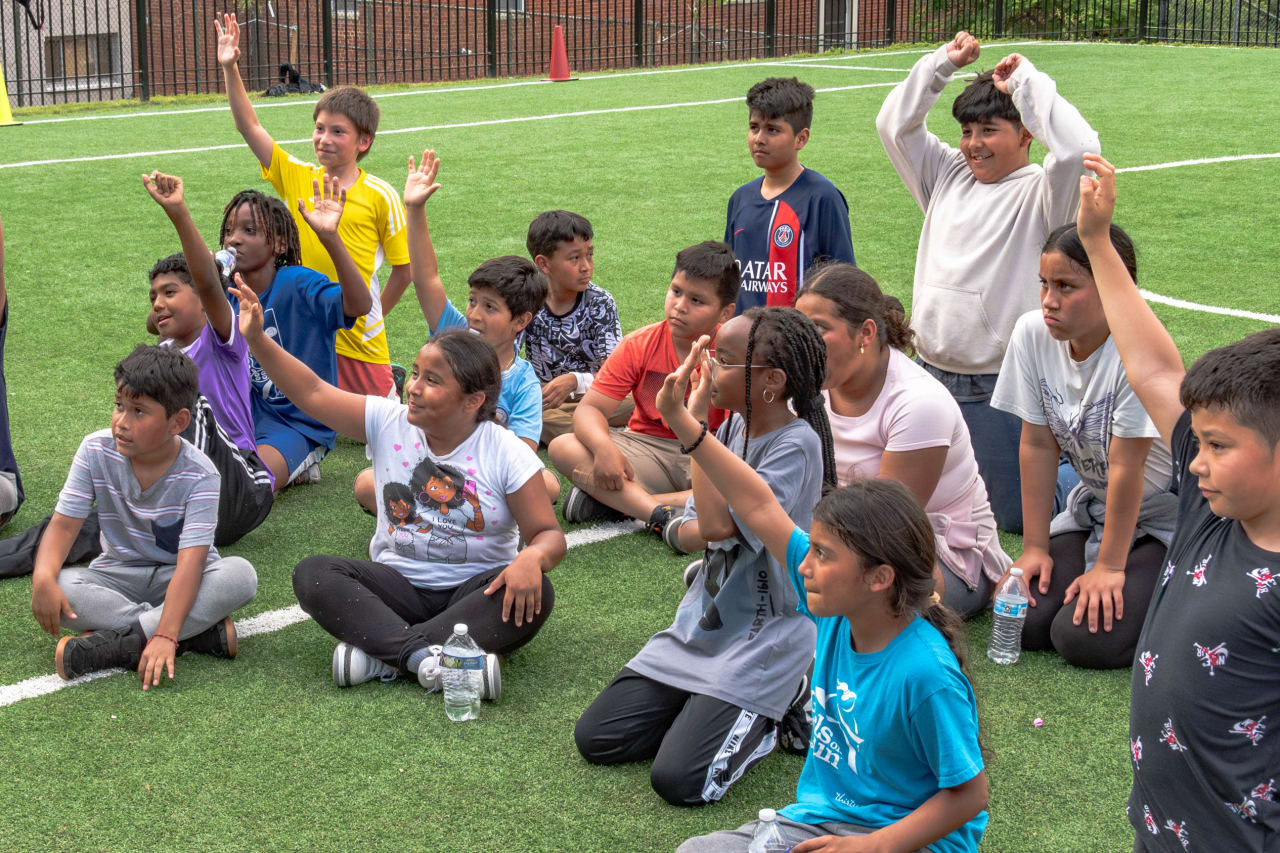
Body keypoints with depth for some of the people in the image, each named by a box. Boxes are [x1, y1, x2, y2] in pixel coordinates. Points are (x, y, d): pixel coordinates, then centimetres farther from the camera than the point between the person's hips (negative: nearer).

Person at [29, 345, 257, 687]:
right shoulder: (96, 451, -12)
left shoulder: (199, 475, -23)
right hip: (118, 576, 2)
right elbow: (64, 523, -11)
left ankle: (121, 643, -33)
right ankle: (200, 633, -29)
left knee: (241, 575, -33)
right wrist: (43, 578, -32)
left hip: (176, 579, -2)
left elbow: (191, 561, -31)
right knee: (59, 588, -30)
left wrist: (165, 636, -42)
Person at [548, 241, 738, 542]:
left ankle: (608, 502, -35)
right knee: (563, 448, -23)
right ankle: (664, 515, -37)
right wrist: (604, 448, -30)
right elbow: (590, 408, -9)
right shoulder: (639, 346, -4)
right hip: (650, 449, 2)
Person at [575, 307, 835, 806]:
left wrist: (697, 422, -23)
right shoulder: (734, 425, 3)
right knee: (596, 739, 1)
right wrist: (694, 529, -17)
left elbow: (718, 522, -30)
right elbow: (693, 528, 8)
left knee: (679, 781, -17)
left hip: (762, 639, -7)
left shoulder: (797, 445, -20)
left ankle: (774, 709, 7)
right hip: (706, 620, 8)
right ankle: (710, 705, 16)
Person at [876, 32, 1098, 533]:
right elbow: (894, 124, 11)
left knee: (1016, 516, 1)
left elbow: (1078, 148, -27)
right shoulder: (948, 177, 11)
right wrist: (942, 63, 4)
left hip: (1001, 384, -6)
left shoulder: (1038, 193, -7)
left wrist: (1027, 82, -16)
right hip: (933, 375, 7)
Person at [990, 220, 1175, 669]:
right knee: (1025, 623, -13)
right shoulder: (1033, 334, -12)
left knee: (1086, 638, -21)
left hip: (1164, 515, -5)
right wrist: (1035, 547, -5)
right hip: (1093, 507, 6)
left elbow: (1126, 467, -22)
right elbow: (1038, 445, -6)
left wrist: (1110, 567, -16)